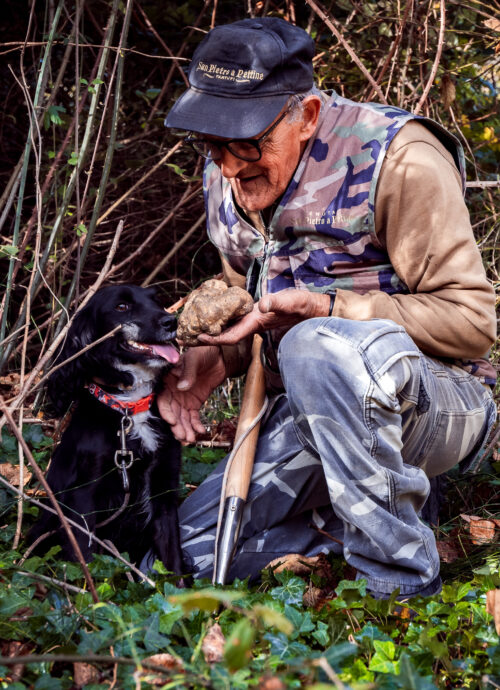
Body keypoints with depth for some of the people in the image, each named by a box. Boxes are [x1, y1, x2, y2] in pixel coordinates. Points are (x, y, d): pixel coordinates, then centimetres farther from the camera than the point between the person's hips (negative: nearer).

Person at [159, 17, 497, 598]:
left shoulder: (396, 160, -17)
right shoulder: (227, 178, 4)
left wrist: (326, 307, -25)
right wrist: (216, 356, -3)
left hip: (439, 401, -6)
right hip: (310, 417, 7)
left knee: (316, 348, -39)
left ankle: (403, 583, -26)